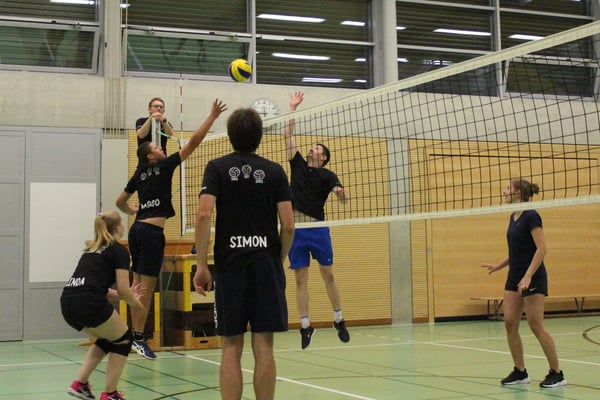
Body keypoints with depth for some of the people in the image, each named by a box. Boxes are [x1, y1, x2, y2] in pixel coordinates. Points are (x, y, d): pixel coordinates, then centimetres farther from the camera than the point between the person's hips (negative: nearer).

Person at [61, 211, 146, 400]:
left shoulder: (91, 249, 27)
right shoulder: (119, 250, 4)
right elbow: (122, 289, -1)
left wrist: (128, 295, 32)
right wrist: (135, 303, 19)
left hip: (67, 302, 8)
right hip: (88, 303, -8)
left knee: (107, 338, 28)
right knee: (124, 339, 14)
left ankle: (80, 384, 19)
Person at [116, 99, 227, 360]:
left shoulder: (139, 175, 14)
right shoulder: (163, 167, -4)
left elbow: (120, 202, 24)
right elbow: (193, 142, -5)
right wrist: (212, 117, -1)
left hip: (138, 229, 8)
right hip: (152, 231, -8)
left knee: (138, 283, 10)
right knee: (147, 286, -7)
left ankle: (134, 333, 12)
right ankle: (138, 337, -6)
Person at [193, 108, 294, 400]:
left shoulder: (217, 168, 3)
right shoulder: (274, 171, 6)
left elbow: (204, 214, -10)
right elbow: (288, 225, 0)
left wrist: (201, 265, -6)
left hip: (230, 266, 0)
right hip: (266, 264, 1)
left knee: (231, 348, 3)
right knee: (263, 347, 2)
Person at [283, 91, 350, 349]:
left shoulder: (327, 176, 4)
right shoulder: (298, 165, 12)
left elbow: (343, 199, -9)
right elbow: (288, 135, 12)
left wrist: (342, 193, -32)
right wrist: (293, 108, 11)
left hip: (318, 228, -2)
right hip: (296, 228, 2)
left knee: (328, 274, 2)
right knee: (301, 279, 3)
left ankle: (339, 320, 15)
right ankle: (306, 326, 7)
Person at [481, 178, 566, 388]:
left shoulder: (531, 216, -14)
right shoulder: (513, 217, 12)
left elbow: (541, 248, -20)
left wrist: (528, 276, -26)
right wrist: (499, 266, 18)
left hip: (532, 277, -8)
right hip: (514, 277, 9)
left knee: (536, 325, -7)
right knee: (509, 323, 3)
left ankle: (557, 373, 3)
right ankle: (520, 371, 13)